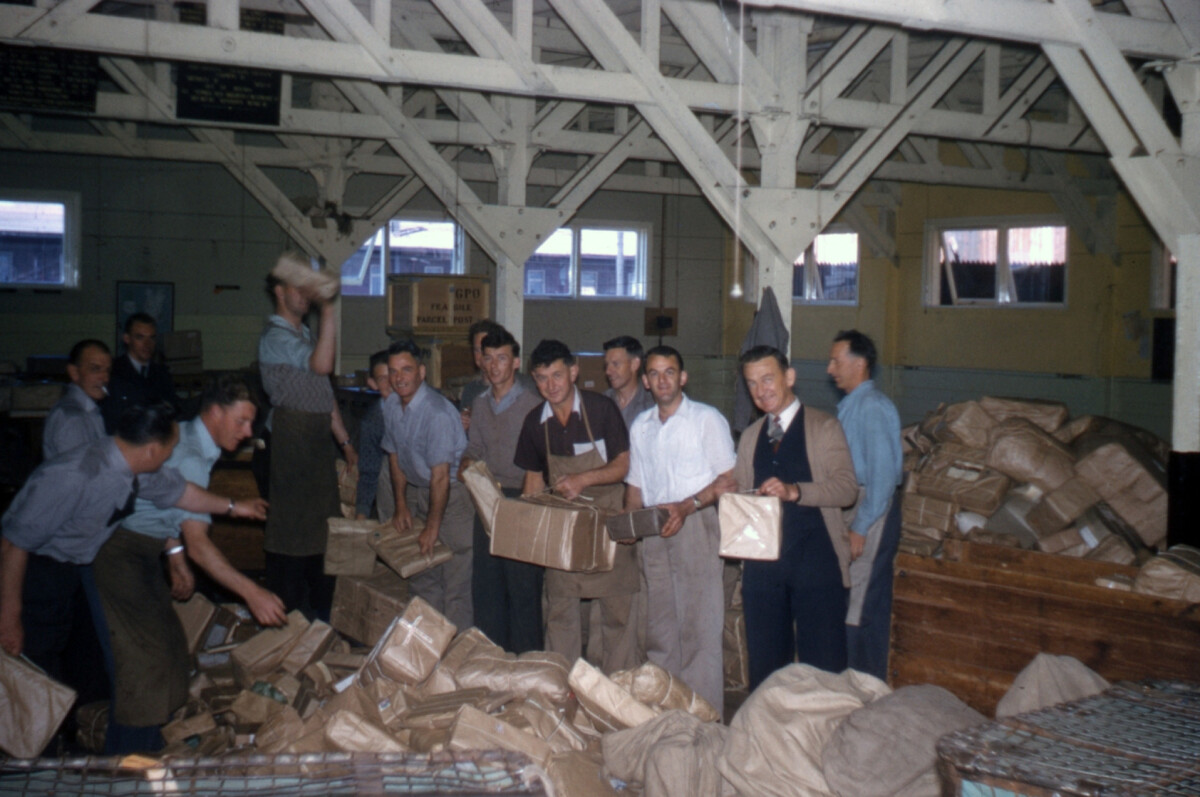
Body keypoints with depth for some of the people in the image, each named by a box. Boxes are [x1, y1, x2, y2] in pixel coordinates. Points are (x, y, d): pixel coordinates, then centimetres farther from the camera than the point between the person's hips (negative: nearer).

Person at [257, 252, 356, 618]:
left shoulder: (306, 335, 20)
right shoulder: (275, 337, -11)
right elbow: (322, 365, -27)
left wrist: (344, 440, 20)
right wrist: (328, 309, -26)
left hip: (317, 440, 9)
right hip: (290, 440, -9)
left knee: (323, 523, 13)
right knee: (291, 528, -5)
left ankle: (319, 608, 23)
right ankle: (288, 613, 4)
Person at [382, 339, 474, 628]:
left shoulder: (437, 412, -26)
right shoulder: (391, 405, 0)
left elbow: (440, 476, -23)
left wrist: (432, 526, -19)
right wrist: (401, 504, 11)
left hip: (453, 493, -8)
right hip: (416, 491, 8)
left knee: (456, 582, -6)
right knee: (421, 575, 12)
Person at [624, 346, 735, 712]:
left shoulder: (707, 419, 0)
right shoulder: (641, 426, 17)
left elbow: (728, 479, -6)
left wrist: (686, 506, -18)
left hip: (696, 528, -5)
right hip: (654, 532, 6)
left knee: (700, 629, -7)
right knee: (658, 628, 7)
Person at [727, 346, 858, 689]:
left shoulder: (823, 427, 1)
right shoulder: (750, 436, 19)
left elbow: (847, 487, -11)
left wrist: (795, 491, -25)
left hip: (816, 560, -5)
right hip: (762, 565, 5)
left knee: (822, 665, -3)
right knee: (765, 662, 10)